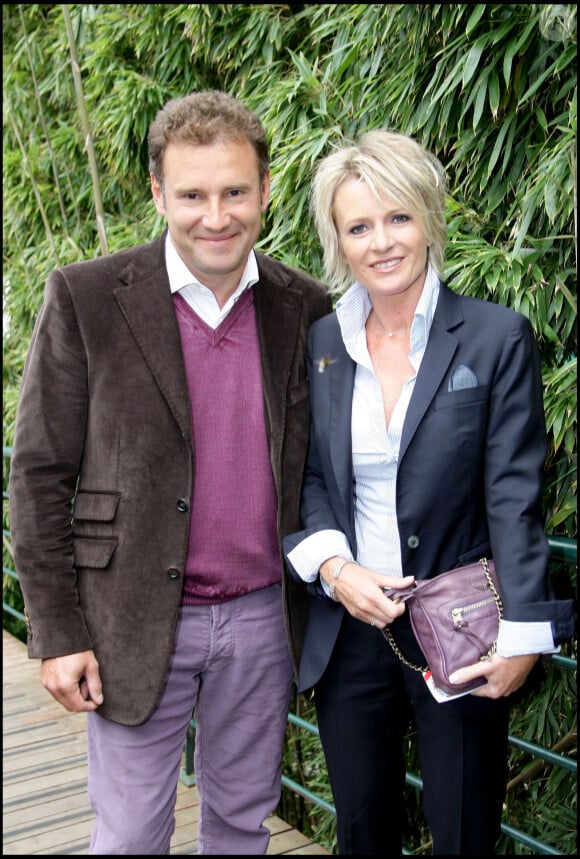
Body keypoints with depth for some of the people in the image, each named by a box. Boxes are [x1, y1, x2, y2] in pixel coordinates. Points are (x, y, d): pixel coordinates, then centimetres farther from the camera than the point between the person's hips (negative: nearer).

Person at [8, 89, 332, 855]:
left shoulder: (306, 309, 1)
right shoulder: (86, 299, -10)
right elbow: (40, 475, -8)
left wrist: (321, 595, 8)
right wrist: (57, 633, -9)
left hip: (262, 619, 3)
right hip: (136, 624, -3)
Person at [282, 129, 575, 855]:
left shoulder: (497, 338, -8)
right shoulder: (319, 344, 3)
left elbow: (513, 497, -10)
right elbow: (304, 477, 8)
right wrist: (331, 565, -10)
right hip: (349, 632, 3)